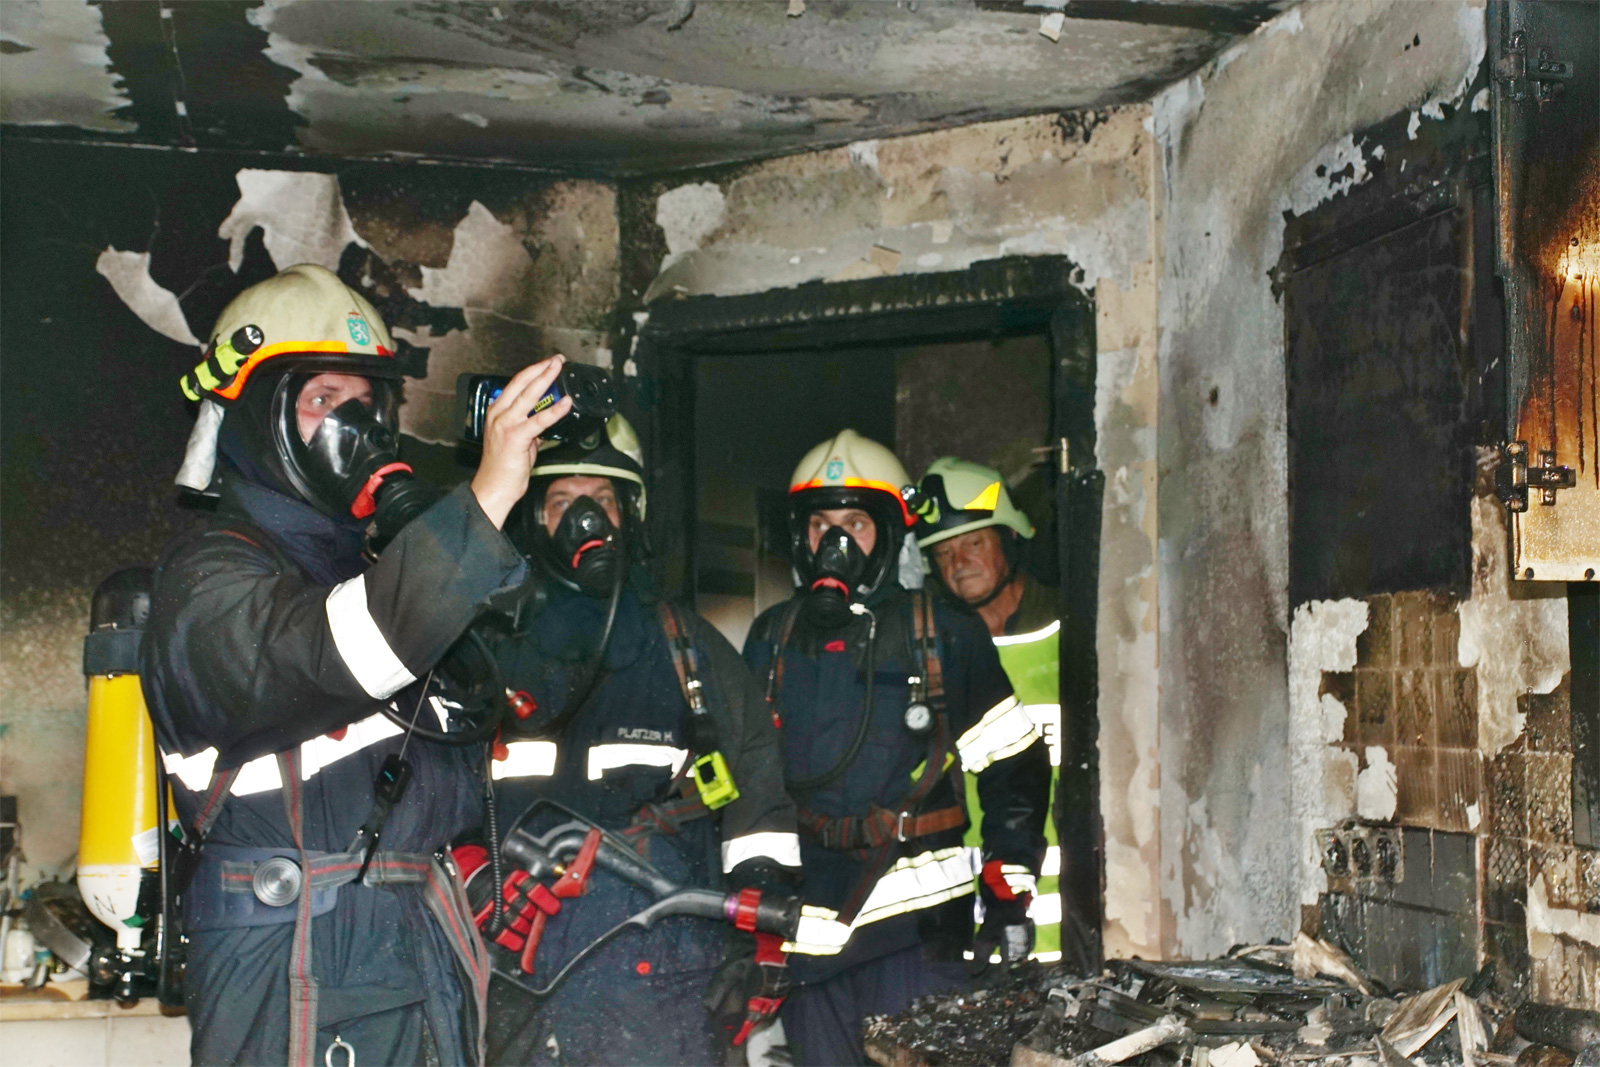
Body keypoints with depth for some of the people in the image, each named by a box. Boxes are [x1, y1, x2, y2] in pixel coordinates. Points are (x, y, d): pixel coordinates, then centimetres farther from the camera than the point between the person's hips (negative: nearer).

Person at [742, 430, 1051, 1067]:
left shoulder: (947, 637, 2)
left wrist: (1007, 895, 1)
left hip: (918, 917, -3)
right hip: (808, 914, 3)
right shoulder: (773, 639, 12)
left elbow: (1017, 773, 5)